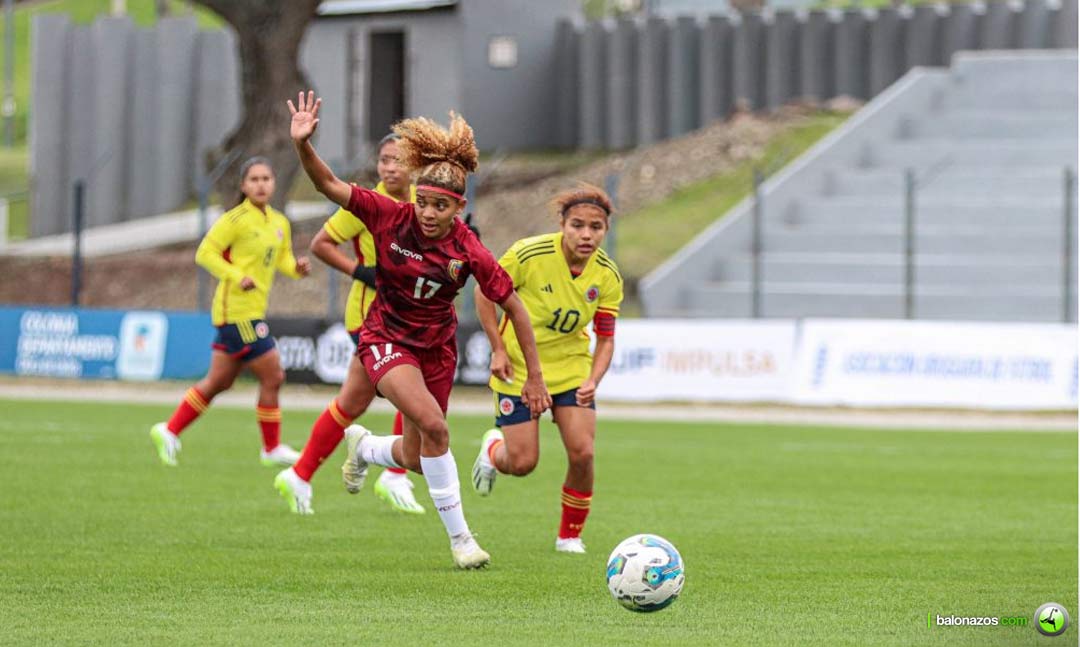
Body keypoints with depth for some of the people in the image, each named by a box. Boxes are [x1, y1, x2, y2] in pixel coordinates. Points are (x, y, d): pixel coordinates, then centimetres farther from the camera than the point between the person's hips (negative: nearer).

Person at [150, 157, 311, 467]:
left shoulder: (280, 223, 11)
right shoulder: (236, 219, -12)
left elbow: (282, 258, 21)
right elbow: (205, 253, -11)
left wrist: (297, 267, -2)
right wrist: (237, 277, -22)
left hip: (253, 311, 9)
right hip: (237, 310, -9)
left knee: (218, 382, 14)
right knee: (272, 376, -5)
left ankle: (169, 432, 23)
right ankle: (272, 448, 7)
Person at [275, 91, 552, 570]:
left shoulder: (468, 251, -19)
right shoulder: (391, 218, -20)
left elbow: (514, 307, -11)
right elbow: (328, 185, -22)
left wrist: (534, 376, -10)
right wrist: (303, 145, -41)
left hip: (435, 348, 3)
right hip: (385, 339, -3)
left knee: (415, 458, 9)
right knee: (434, 425, -25)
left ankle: (365, 449, 46)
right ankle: (459, 538, -14)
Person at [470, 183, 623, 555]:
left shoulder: (607, 276, -11)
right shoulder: (530, 255, -22)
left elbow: (605, 339, -3)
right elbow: (485, 293, -8)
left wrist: (593, 381, -20)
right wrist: (498, 350, -13)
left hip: (572, 367, 3)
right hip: (519, 367, -3)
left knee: (582, 453, -13)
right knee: (523, 463, -4)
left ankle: (570, 535, 10)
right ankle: (493, 448, 35)